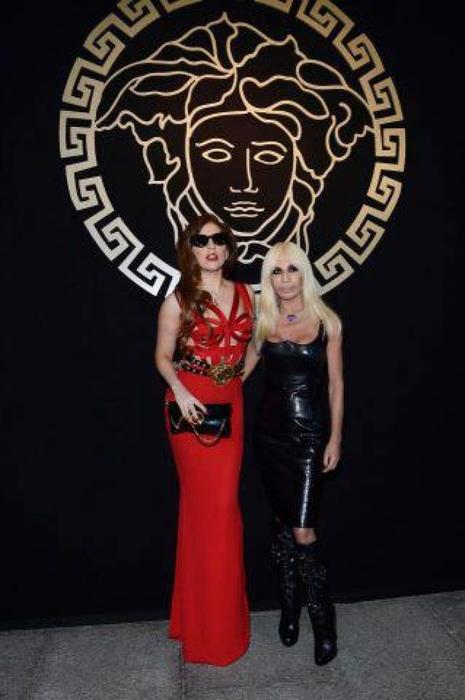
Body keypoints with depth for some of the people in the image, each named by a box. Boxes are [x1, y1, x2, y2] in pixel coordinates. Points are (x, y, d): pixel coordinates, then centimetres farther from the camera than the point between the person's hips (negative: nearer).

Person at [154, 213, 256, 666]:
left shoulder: (245, 295, 7)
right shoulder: (178, 301, -4)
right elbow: (162, 356, -1)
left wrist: (234, 377, 5)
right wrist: (179, 391, -17)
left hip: (231, 405, 4)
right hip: (190, 407, -3)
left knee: (223, 503, 9)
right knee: (205, 504, 3)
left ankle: (221, 607, 29)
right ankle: (207, 620, 22)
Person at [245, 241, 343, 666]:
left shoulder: (327, 321, -2)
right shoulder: (263, 322, 4)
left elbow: (336, 383, 0)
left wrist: (335, 438, -3)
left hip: (308, 435, -3)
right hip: (270, 432, 3)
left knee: (303, 532, -6)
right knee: (281, 524, 13)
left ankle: (323, 621, 15)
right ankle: (289, 607, 32)